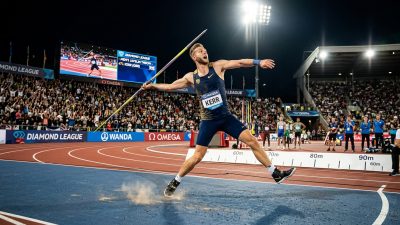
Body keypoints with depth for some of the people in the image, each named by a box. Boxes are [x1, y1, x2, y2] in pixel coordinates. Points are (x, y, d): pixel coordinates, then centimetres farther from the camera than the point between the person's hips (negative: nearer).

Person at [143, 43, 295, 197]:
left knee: (252, 141, -5)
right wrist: (153, 86, 3)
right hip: (208, 121, -1)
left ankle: (276, 174, 7)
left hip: (226, 117, 1)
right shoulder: (191, 77, 0)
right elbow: (170, 86, 11)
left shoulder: (218, 66, -4)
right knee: (197, 157, -1)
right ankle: (175, 182, 20)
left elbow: (239, 62, -16)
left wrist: (258, 62, -28)